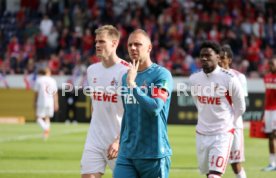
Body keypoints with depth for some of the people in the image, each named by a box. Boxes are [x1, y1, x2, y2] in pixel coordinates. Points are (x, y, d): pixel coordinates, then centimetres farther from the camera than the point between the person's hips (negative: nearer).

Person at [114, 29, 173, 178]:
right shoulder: (126, 77, 12)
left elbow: (155, 107, -22)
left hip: (154, 154, -5)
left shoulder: (161, 75, -8)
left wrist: (132, 85, -19)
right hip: (127, 153, 5)